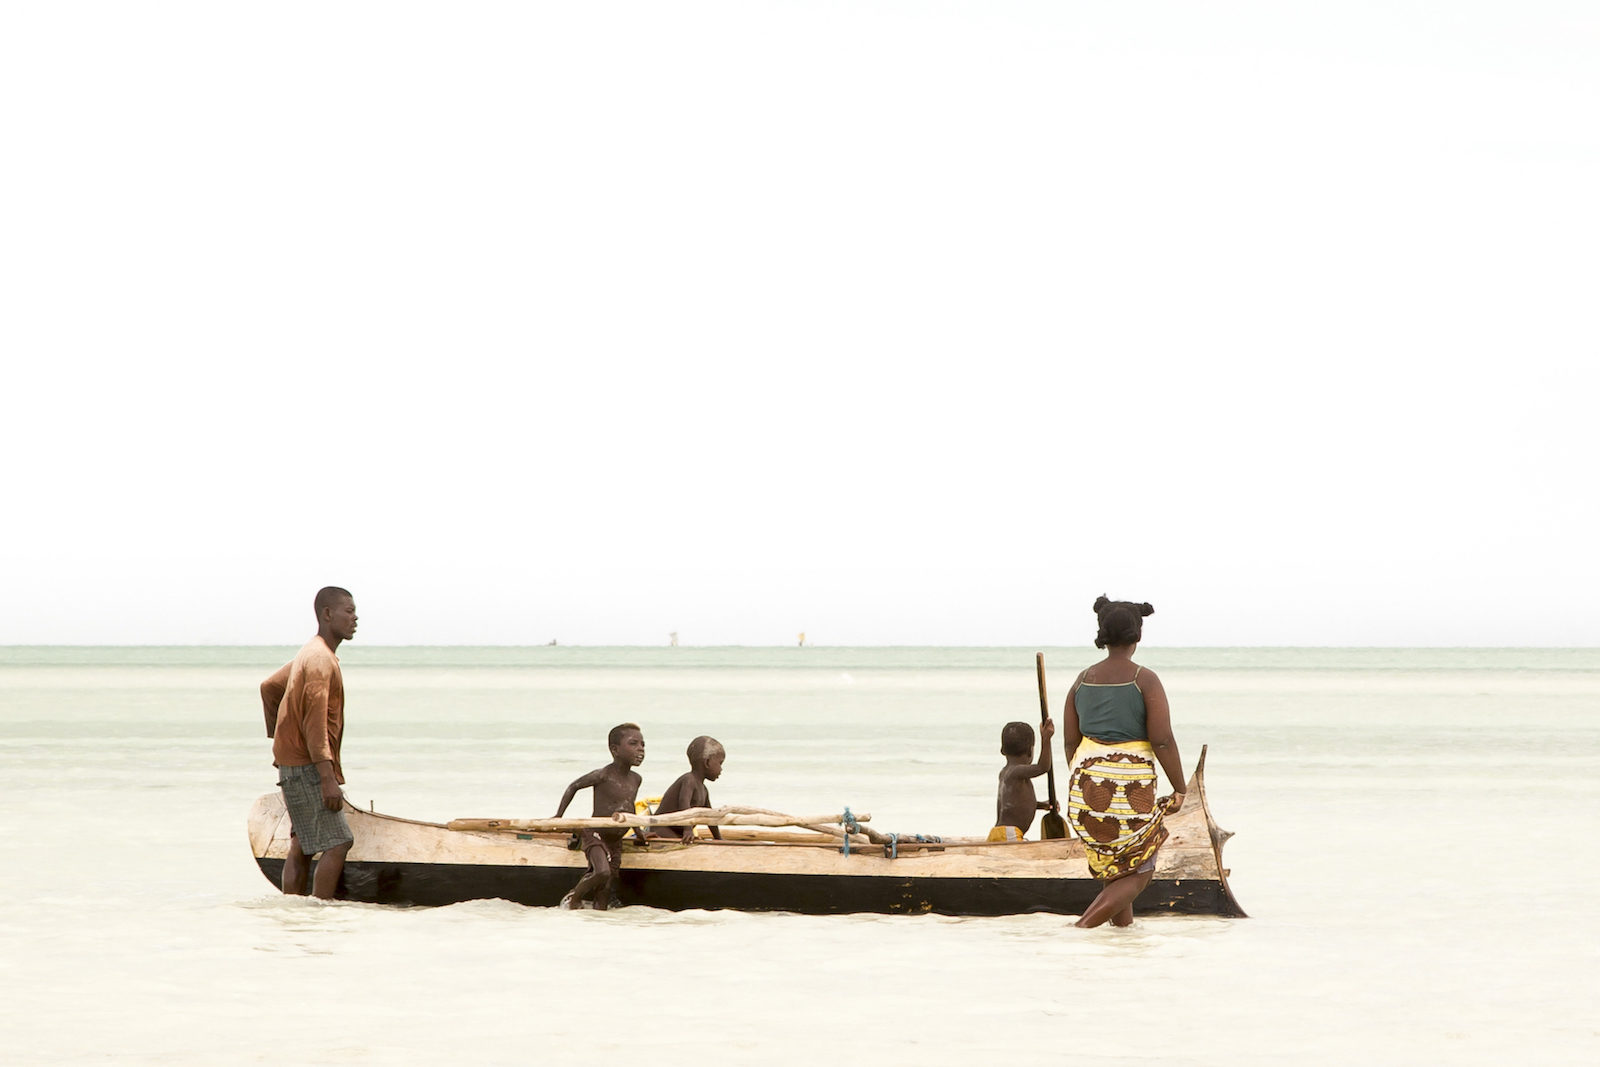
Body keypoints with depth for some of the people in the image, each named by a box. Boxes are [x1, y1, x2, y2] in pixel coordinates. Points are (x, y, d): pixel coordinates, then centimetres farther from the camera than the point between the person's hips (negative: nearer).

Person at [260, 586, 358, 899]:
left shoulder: (309, 654, 16)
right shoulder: (320, 659, -17)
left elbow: (270, 687, 29)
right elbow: (315, 721, -24)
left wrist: (279, 740, 30)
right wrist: (328, 778, -27)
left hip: (291, 761, 10)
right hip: (306, 767, -10)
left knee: (302, 845, 10)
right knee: (337, 843, -13)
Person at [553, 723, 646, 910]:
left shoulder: (636, 779, 7)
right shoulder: (603, 776, -14)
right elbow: (573, 787, 0)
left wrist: (639, 832, 27)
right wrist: (558, 817, 0)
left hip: (615, 841, 7)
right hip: (594, 834, -7)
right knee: (602, 872, -29)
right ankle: (572, 899, -7)